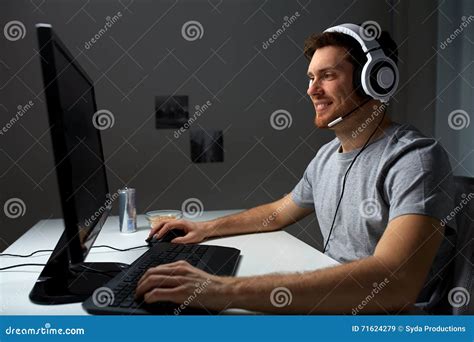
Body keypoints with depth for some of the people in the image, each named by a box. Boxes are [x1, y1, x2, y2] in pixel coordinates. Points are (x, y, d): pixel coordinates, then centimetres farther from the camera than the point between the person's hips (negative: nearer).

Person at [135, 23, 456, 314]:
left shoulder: (416, 159, -21)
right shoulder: (327, 154, 6)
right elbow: (279, 212, 21)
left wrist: (228, 290, -40)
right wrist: (206, 228, 8)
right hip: (330, 302, 6)